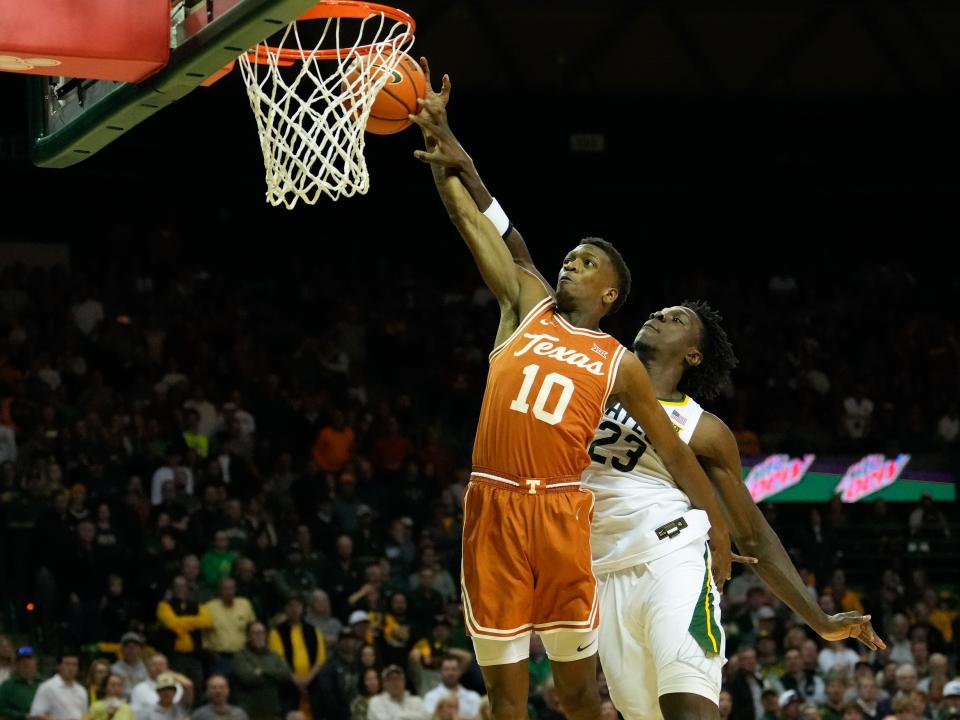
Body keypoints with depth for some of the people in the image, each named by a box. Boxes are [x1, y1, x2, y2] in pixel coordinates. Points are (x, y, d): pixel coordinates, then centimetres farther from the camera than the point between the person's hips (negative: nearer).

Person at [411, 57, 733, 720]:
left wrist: (718, 524, 11)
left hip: (560, 510, -1)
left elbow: (672, 450, 14)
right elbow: (473, 221, 9)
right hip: (494, 506, 1)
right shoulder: (529, 304, 15)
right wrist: (440, 136, 1)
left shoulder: (619, 364, 10)